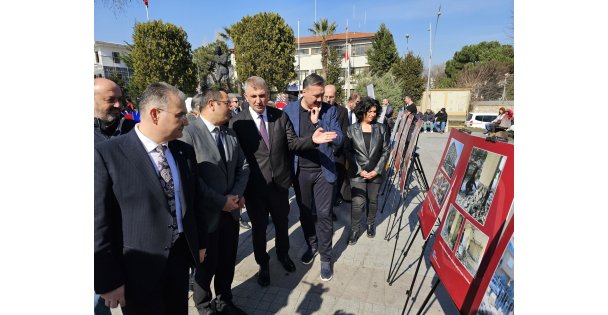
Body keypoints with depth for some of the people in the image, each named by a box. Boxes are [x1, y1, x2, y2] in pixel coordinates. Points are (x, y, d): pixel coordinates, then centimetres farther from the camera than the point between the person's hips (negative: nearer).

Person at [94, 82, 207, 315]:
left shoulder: (185, 151, -1)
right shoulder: (107, 154, -16)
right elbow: (98, 223, -14)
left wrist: (200, 242, 11)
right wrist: (108, 281, -9)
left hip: (181, 256, 5)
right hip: (138, 268, -4)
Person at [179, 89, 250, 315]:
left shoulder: (230, 133, 7)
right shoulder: (188, 133, -15)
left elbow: (243, 165, 8)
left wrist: (237, 193, -8)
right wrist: (221, 202, -16)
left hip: (231, 211, 6)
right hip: (206, 214, -5)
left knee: (228, 262, 19)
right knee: (207, 264, 16)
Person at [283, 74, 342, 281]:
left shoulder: (329, 110, -1)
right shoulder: (290, 109, -1)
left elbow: (338, 139, -7)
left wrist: (317, 121, -14)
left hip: (323, 170, -1)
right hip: (300, 171, 1)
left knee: (324, 214, 2)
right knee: (305, 212, 16)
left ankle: (325, 257, 21)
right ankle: (311, 245, 39)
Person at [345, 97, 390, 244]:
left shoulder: (381, 128, 3)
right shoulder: (352, 129, -1)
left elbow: (386, 150, 2)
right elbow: (348, 151, -3)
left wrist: (377, 170, -8)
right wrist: (360, 170, -10)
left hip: (376, 172, 2)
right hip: (357, 173, -2)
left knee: (373, 200, 14)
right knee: (357, 202, -6)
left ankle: (371, 224, 37)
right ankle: (355, 230, 13)